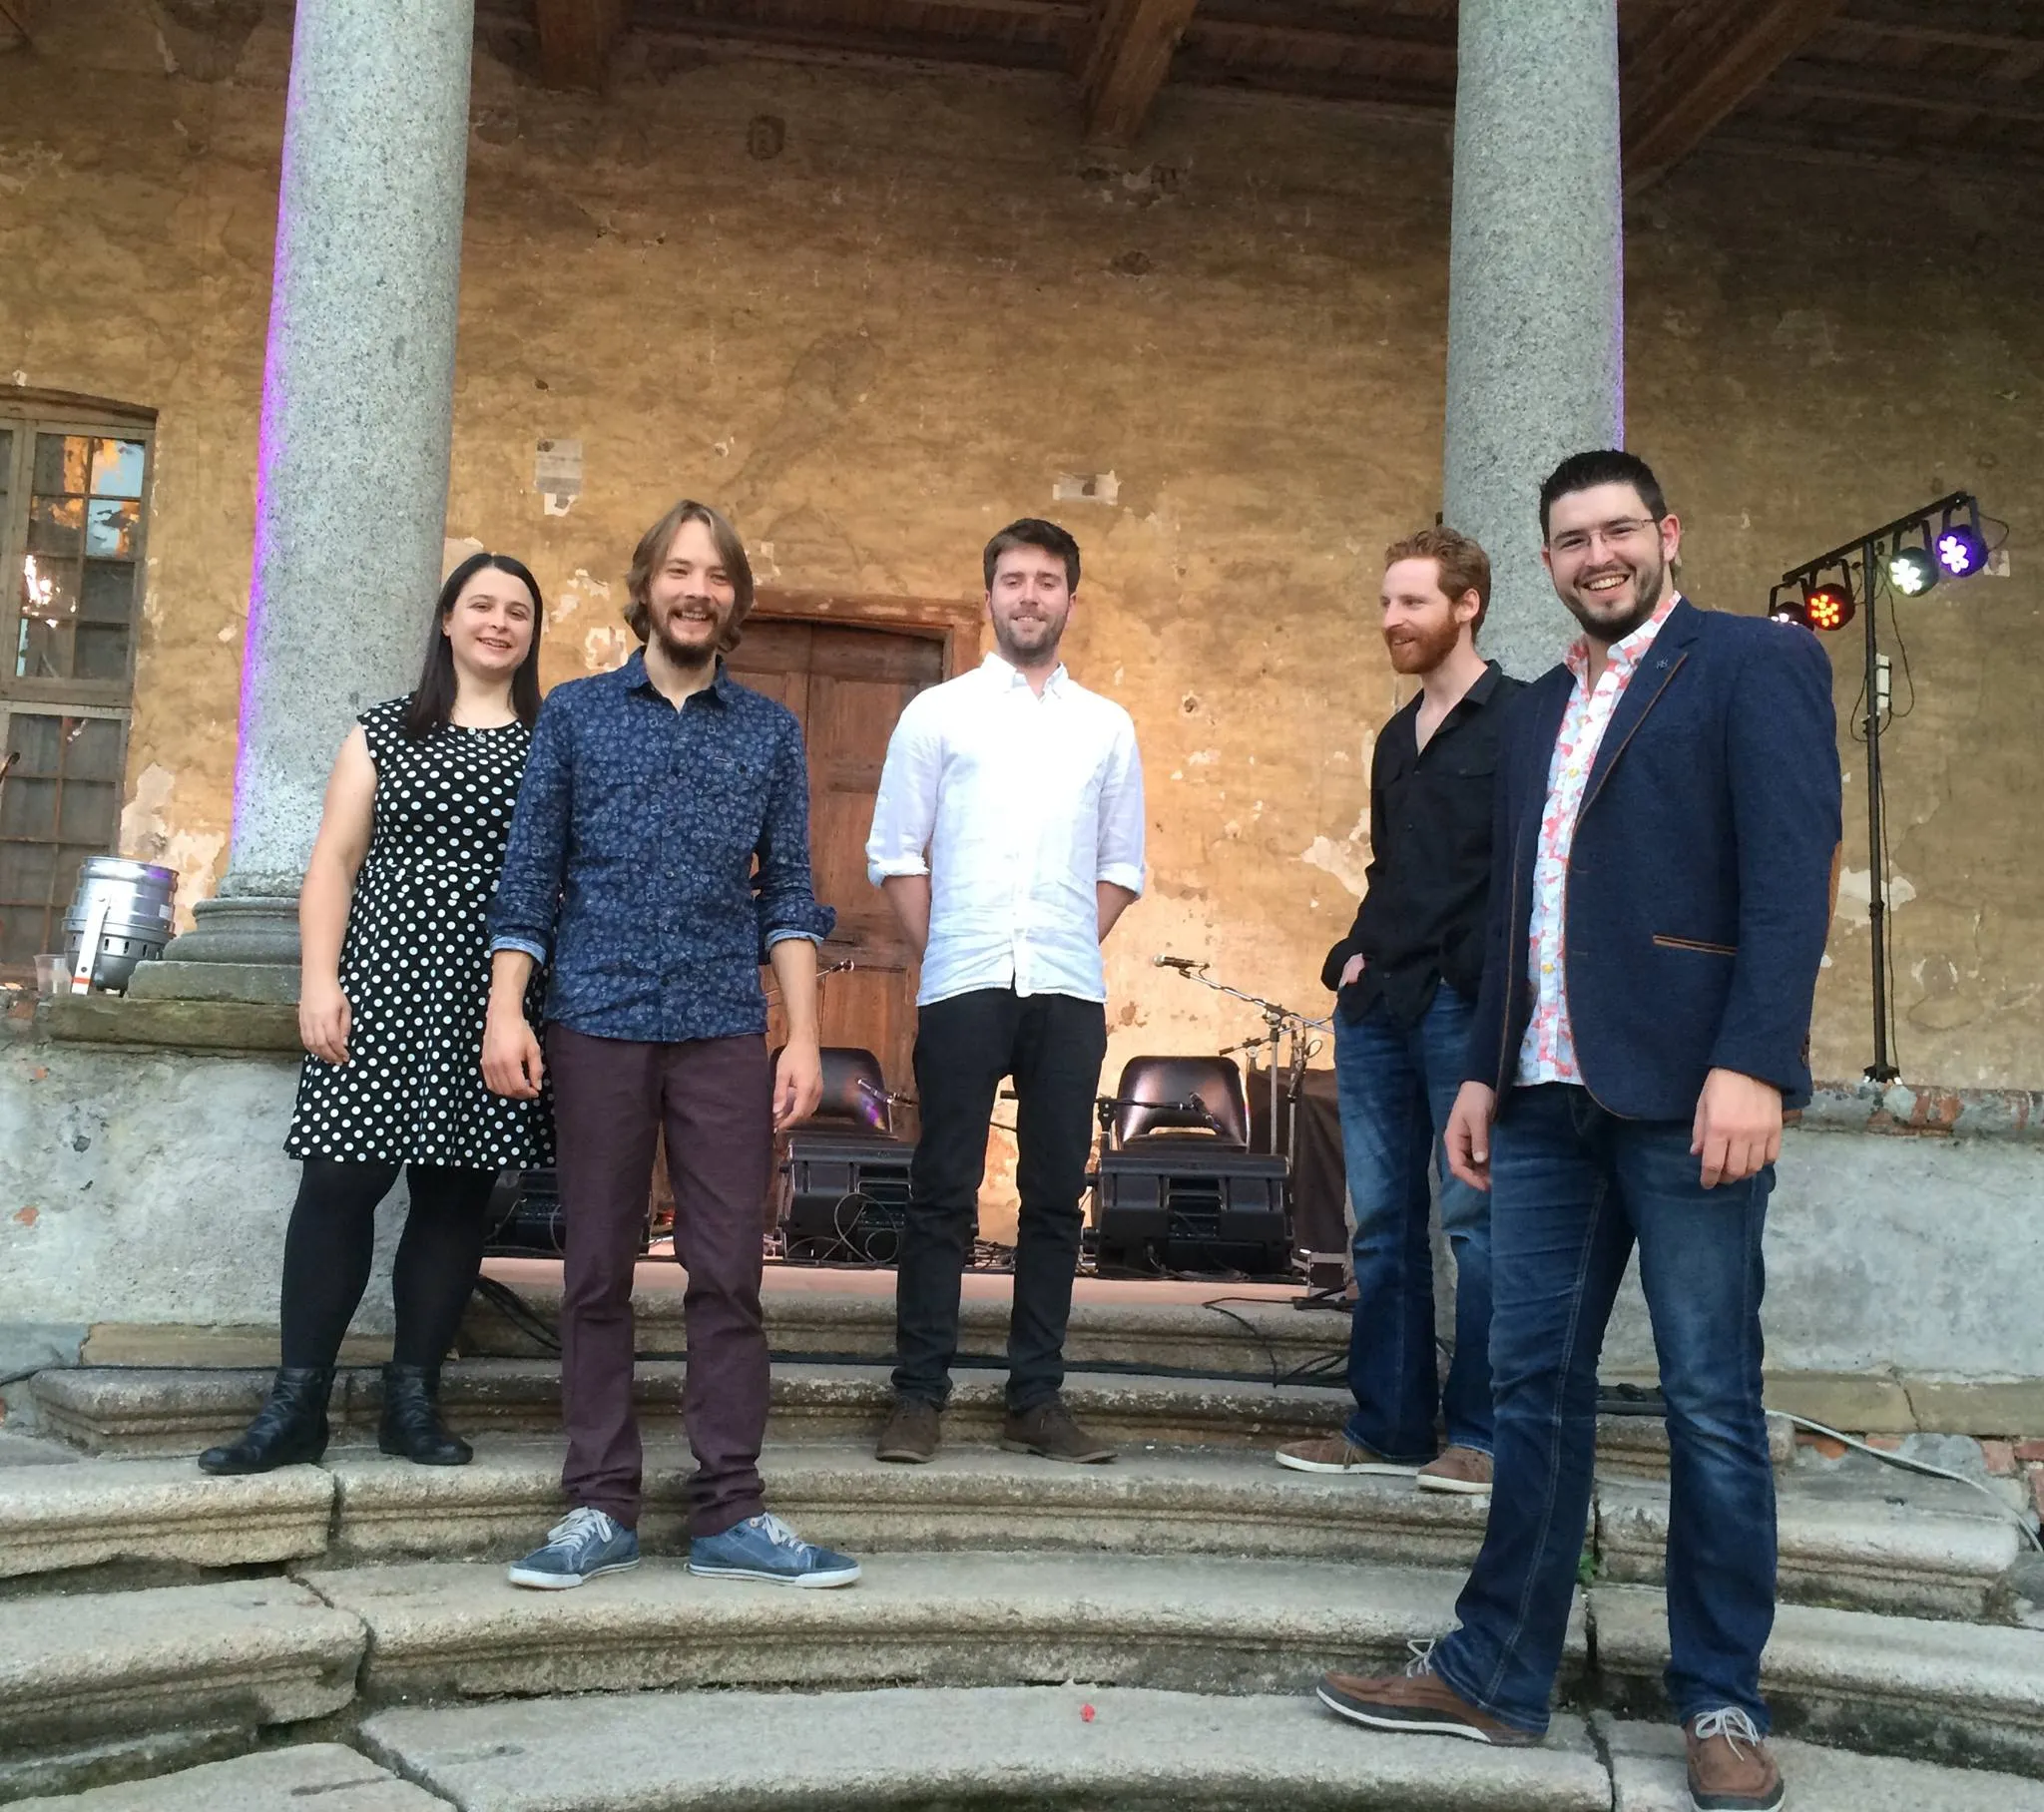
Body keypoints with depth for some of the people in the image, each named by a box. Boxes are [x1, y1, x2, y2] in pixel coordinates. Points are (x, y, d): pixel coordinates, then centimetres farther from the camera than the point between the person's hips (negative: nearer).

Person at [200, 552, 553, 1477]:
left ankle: (413, 1399, 12)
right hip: (383, 990, 0)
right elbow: (334, 861, 6)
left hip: (492, 1006, 1)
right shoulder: (385, 730, 10)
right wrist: (319, 980, -5)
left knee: (456, 1197, 3)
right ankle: (294, 1404, 4)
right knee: (338, 1186, -4)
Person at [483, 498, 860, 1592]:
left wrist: (803, 1037, 0)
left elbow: (788, 893, 8)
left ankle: (731, 1513, 7)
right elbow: (529, 873, 5)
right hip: (595, 1025, 0)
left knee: (729, 1275, 0)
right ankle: (600, 1509, 13)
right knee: (597, 1275, 4)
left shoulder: (770, 732, 11)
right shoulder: (574, 713, 9)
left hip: (726, 1031, 1)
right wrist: (505, 1010, -4)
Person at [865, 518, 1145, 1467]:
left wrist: (1071, 950, 4)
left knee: (1055, 1194, 6)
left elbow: (1122, 866, 15)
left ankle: (1037, 1400, 14)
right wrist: (943, 952, -2)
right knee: (943, 1193, 0)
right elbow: (895, 852, 5)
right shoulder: (938, 712, 8)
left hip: (1069, 992, 3)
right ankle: (919, 1396, 8)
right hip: (963, 986, -2)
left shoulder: (1107, 726, 14)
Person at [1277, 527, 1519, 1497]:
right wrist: (1359, 953, 12)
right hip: (1377, 1007, 8)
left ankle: (1482, 1435, 8)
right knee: (1384, 1224, 9)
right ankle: (1389, 1425, 17)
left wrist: (1482, 980, -14)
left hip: (1463, 1007, -7)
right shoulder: (1397, 736, 20)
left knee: (1476, 1220, -1)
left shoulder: (1519, 720, -4)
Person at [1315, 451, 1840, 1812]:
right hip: (1549, 1097, 6)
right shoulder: (1541, 707, 20)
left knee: (1712, 1402, 3)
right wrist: (1486, 1072, 15)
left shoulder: (1757, 664, -1)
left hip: (1687, 1090, -6)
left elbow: (1792, 875, -11)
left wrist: (1751, 1065, -20)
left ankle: (1724, 1703, 17)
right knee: (1537, 1386, 9)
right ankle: (1498, 1675, 19)